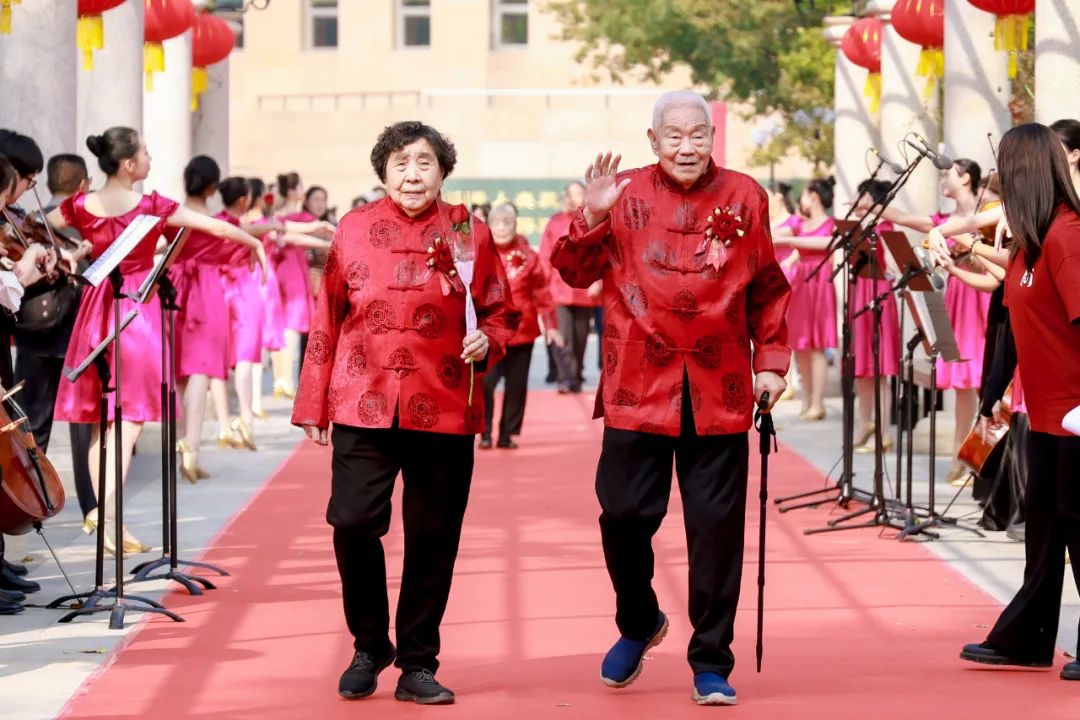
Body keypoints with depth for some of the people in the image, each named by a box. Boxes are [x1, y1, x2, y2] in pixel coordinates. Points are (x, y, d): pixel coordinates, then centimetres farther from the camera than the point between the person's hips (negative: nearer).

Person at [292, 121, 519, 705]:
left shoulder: (469, 234, 4)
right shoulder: (354, 230, 5)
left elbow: (502, 315, 11)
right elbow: (326, 323, 9)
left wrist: (488, 340, -12)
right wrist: (313, 404, 8)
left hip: (443, 413, 0)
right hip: (363, 408, 0)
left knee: (432, 541, 3)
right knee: (353, 524, -9)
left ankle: (417, 666, 17)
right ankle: (369, 648, 14)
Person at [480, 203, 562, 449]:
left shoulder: (527, 255, 2)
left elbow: (542, 292, 5)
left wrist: (550, 325, 3)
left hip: (522, 330, 2)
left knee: (517, 385, 6)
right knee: (485, 382, -10)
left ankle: (507, 434, 18)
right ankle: (485, 433, 4)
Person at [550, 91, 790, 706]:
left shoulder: (744, 198, 4)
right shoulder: (626, 196, 2)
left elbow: (768, 290, 11)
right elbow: (576, 272, 1)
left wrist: (771, 361, 6)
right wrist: (592, 217, -15)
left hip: (719, 393, 0)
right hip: (638, 388, 0)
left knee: (717, 527, 2)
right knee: (625, 514, -1)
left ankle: (712, 665, 14)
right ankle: (639, 623, 29)